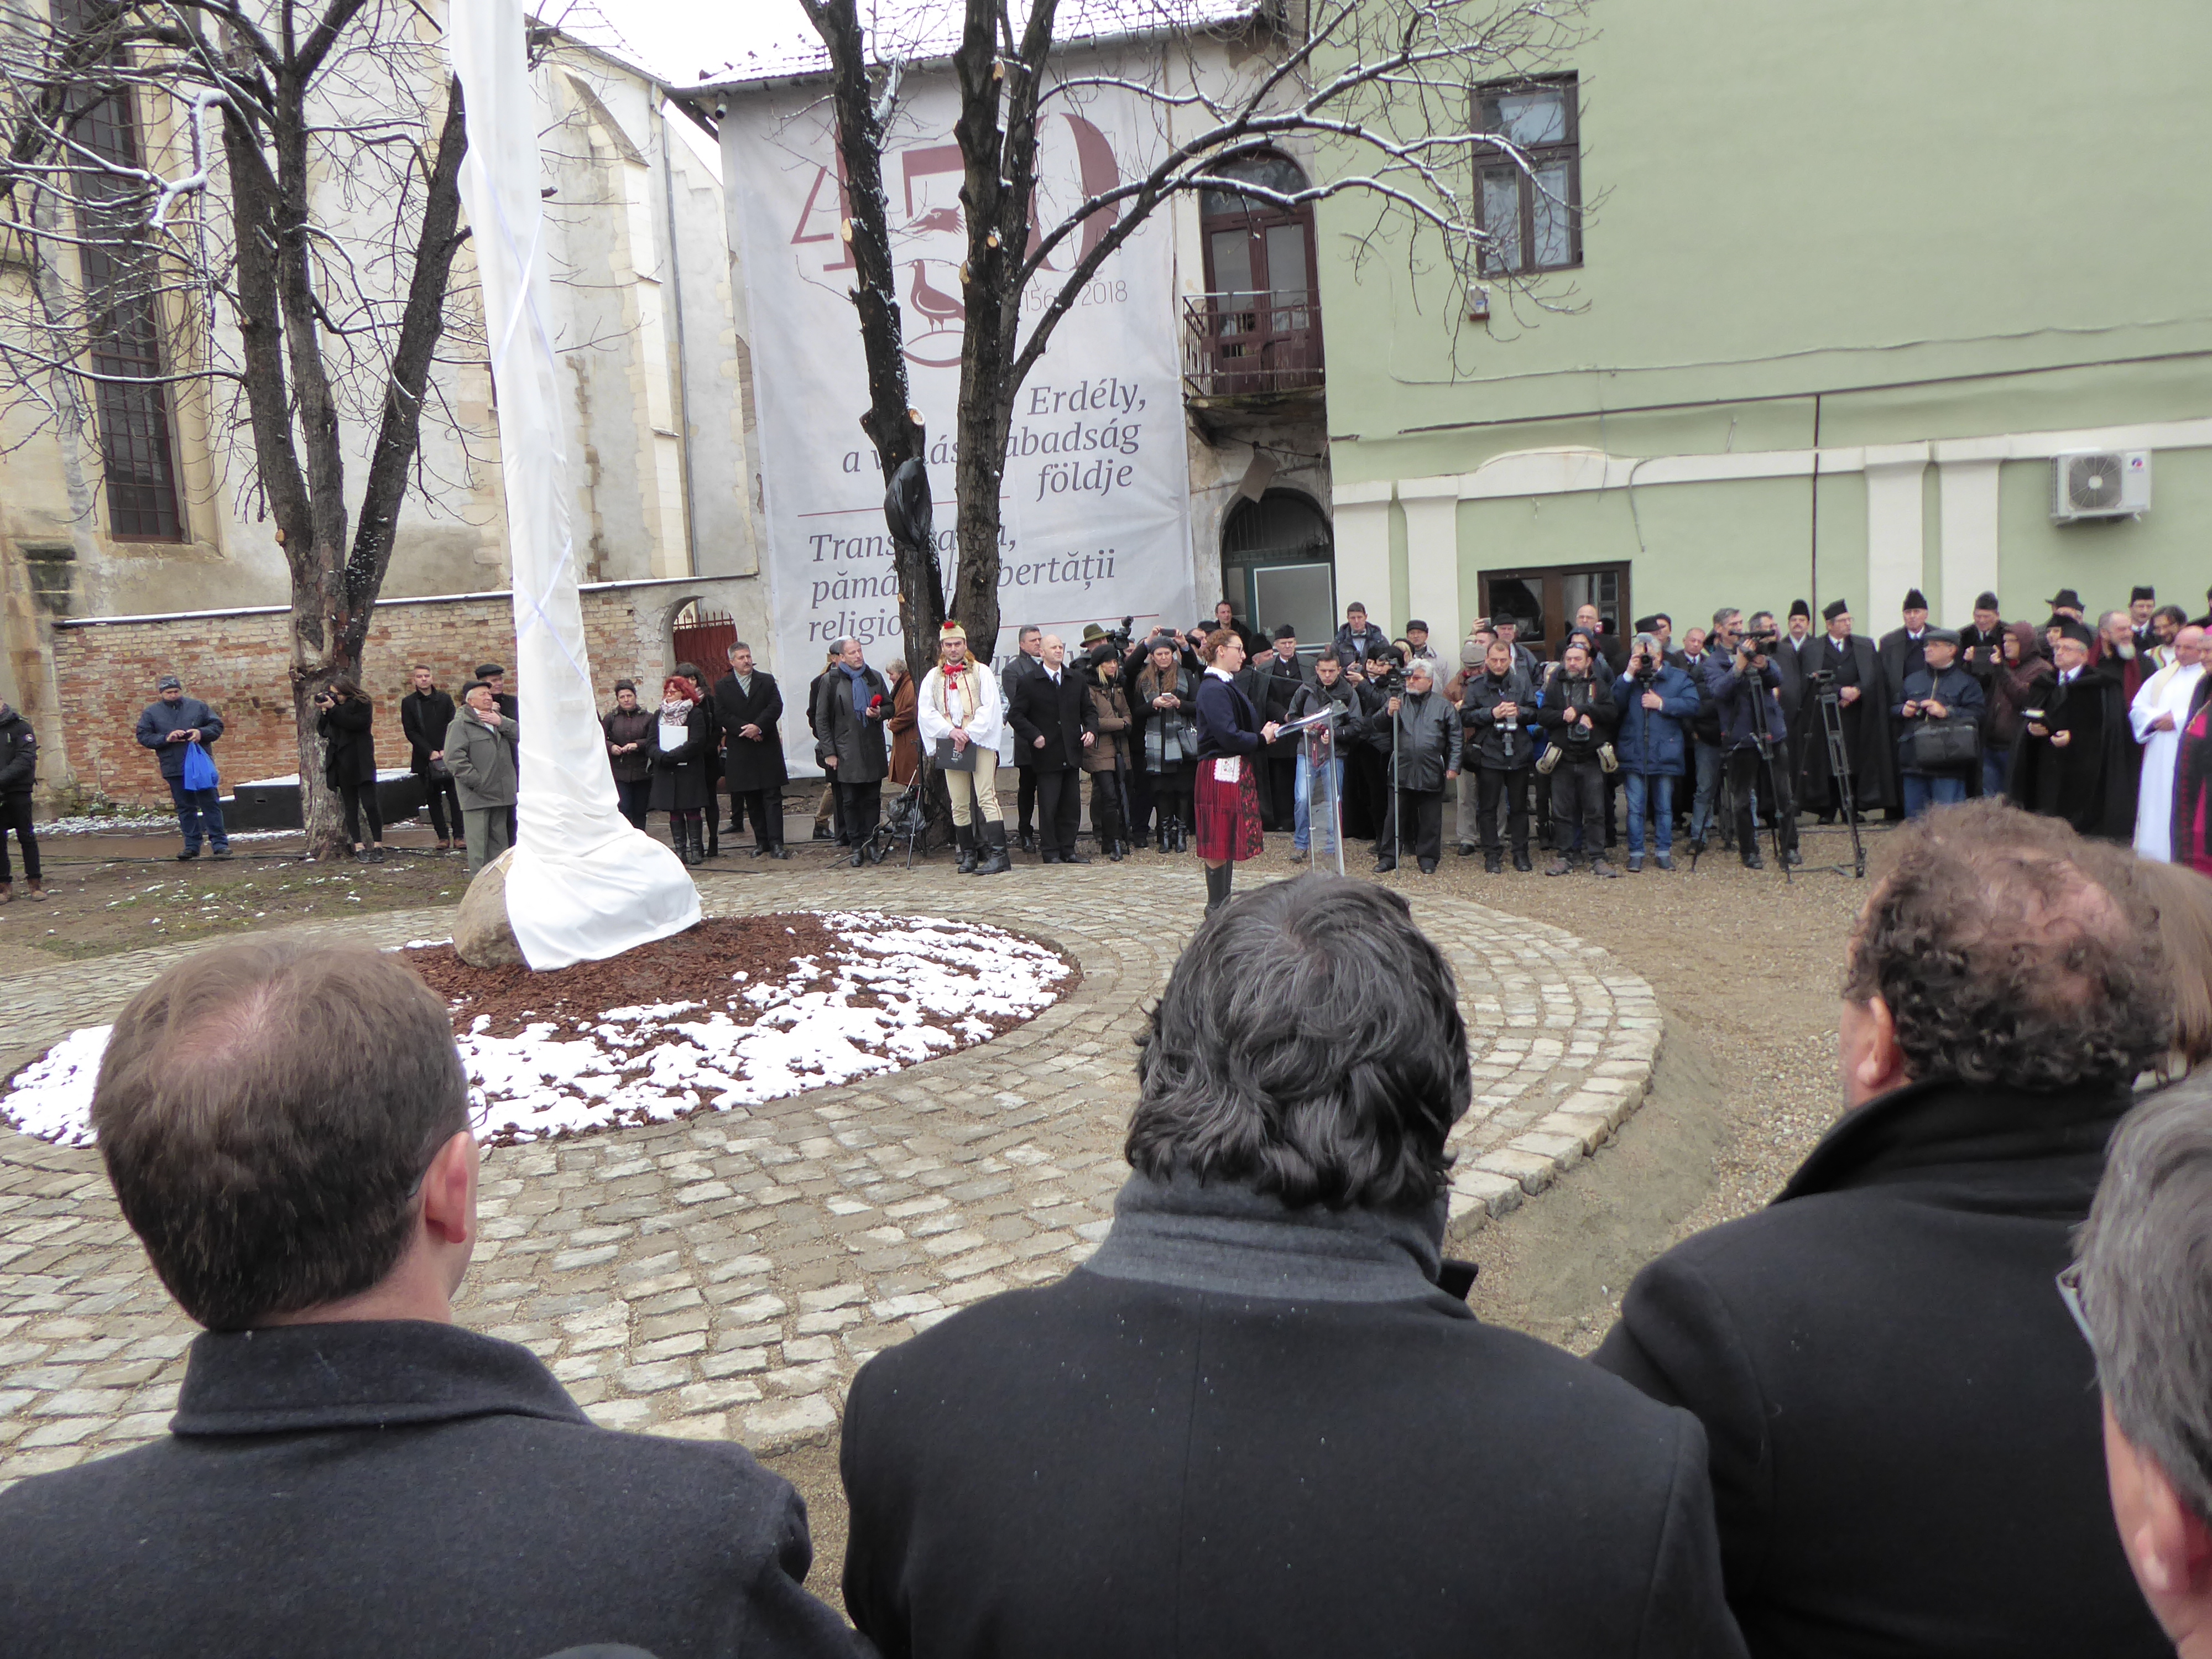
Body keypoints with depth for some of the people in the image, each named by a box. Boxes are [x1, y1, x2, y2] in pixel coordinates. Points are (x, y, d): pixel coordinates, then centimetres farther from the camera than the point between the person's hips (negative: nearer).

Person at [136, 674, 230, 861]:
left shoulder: (197, 706, 6)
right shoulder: (151, 713, 7)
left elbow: (217, 726, 7)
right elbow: (143, 737, 1)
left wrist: (202, 733, -13)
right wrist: (166, 738, -14)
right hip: (174, 770, 1)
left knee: (211, 804, -1)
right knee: (185, 808, 6)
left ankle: (220, 843, 1)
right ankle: (192, 845, 12)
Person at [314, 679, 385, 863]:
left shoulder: (362, 704, -3)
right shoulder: (331, 706, 11)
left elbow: (358, 723, -20)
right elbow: (322, 731, 7)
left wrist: (333, 709, -17)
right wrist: (324, 712, -7)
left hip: (361, 764, -5)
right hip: (341, 764, 5)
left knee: (370, 805, -10)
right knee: (350, 807, 5)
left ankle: (378, 846, -2)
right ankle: (359, 847, 8)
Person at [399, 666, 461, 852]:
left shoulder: (445, 700, 6)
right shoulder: (408, 703, 5)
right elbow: (410, 732, 0)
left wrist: (446, 750, -10)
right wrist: (430, 752, -9)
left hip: (448, 755, 0)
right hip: (424, 758, 0)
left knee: (454, 795, -3)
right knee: (433, 799, 3)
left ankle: (459, 835, 1)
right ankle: (443, 837, 7)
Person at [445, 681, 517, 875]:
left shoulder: (498, 718, 17)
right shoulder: (461, 723, -6)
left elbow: (520, 734, 3)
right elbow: (454, 757, -15)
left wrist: (501, 723, -11)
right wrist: (477, 781, -16)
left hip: (500, 791, 7)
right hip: (477, 794, -7)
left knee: (499, 837, 15)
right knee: (478, 838, -6)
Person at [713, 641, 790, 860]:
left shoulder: (767, 680, 7)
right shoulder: (722, 686, 7)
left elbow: (776, 707, -4)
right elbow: (721, 715, -3)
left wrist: (759, 726, -18)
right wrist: (746, 729, -14)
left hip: (768, 749, -1)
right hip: (740, 751, 1)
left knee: (772, 797, -4)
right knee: (752, 801, 6)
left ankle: (776, 843, -6)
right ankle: (761, 842, 14)